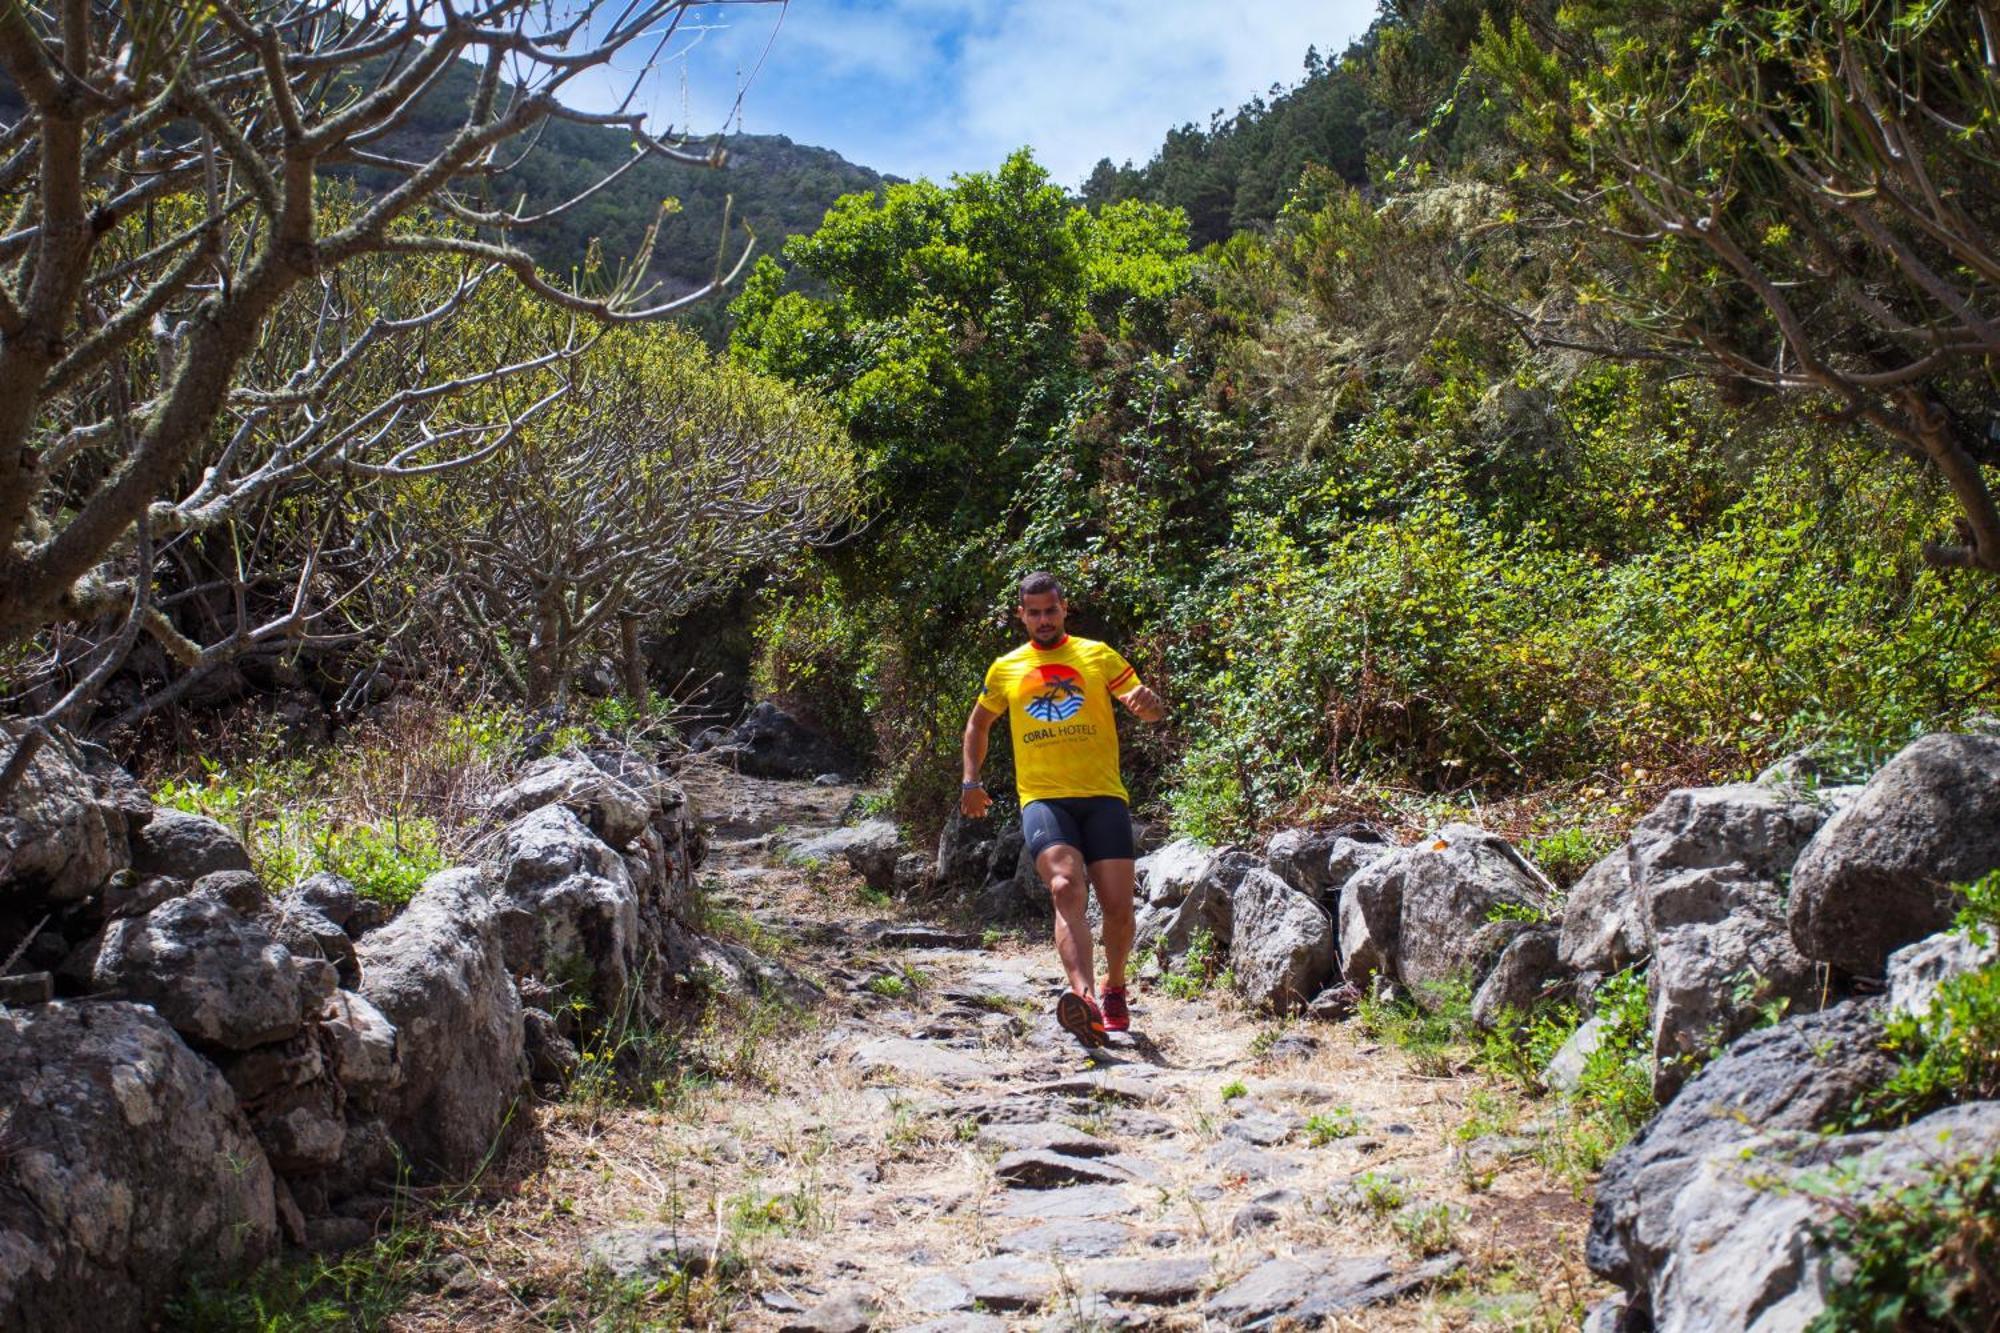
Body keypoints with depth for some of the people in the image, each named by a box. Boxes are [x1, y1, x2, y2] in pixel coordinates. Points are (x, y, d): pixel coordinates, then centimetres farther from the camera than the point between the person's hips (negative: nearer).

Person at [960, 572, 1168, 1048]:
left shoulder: (1098, 655, 11)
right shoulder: (1005, 669, 15)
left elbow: (1151, 709, 6)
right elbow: (978, 723, 29)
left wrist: (1147, 702, -19)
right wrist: (971, 780, 16)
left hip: (1102, 796, 1)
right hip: (1043, 799, 0)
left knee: (1119, 907, -3)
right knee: (1066, 888, -25)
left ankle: (1114, 989, 25)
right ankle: (1084, 996, -42)